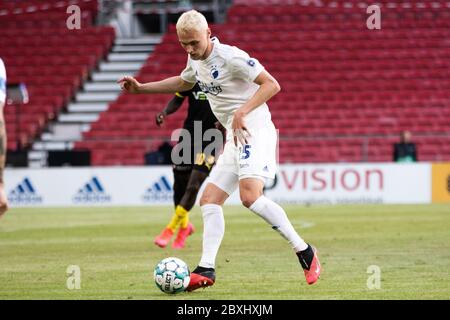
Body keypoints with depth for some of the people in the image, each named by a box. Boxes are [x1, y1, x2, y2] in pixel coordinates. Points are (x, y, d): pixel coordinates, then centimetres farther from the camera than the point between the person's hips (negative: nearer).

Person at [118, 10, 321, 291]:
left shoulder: (231, 57, -14)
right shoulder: (197, 60, 13)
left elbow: (272, 85, -18)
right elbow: (182, 82, 36)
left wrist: (242, 112, -28)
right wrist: (141, 88, 31)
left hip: (255, 132, -10)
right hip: (235, 140, 10)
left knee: (250, 196, -27)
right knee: (209, 201, 2)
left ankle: (305, 252, -17)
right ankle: (206, 269, 0)